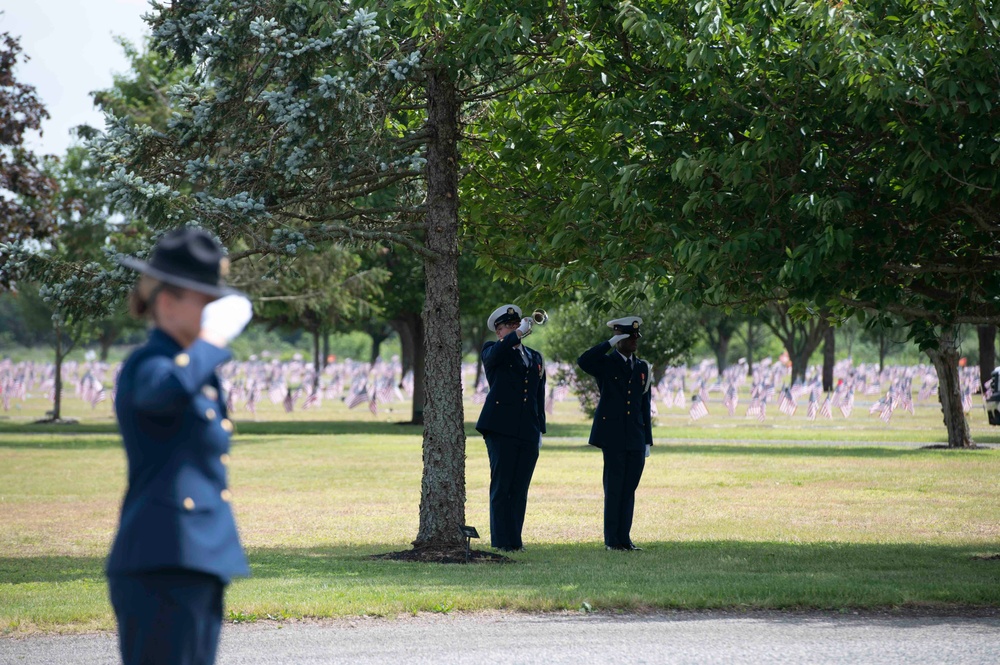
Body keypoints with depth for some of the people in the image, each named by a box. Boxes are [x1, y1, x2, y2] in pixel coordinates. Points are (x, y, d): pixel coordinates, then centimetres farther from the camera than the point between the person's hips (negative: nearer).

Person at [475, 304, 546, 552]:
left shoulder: (535, 357, 21)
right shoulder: (493, 351, 7)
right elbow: (494, 353, -21)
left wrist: (540, 429, 16)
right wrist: (519, 333, -27)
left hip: (528, 433, 5)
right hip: (501, 430, -5)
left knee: (520, 489, 4)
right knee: (501, 487, -5)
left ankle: (515, 539, 7)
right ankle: (502, 541, -5)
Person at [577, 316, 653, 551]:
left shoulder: (642, 368, 15)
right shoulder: (605, 364, 2)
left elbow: (645, 406, 16)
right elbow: (583, 361, -22)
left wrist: (648, 440, 12)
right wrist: (611, 343, -18)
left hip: (636, 440, 4)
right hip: (613, 437, -4)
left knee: (629, 489, 5)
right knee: (614, 488, -3)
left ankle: (624, 538, 9)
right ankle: (612, 539, 1)